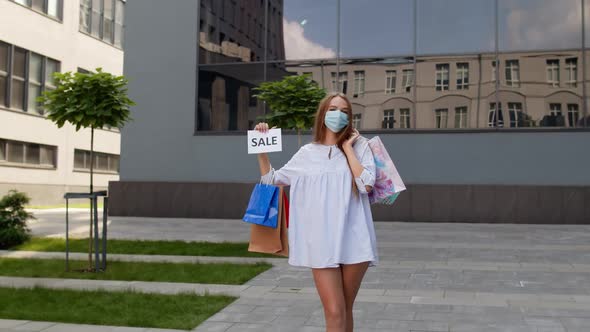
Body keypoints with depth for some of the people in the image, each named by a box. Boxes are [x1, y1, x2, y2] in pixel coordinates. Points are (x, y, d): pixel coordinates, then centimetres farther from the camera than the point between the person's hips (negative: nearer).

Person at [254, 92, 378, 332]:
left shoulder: (360, 146, 6)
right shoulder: (307, 153, 9)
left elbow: (367, 185, -10)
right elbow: (271, 180, 17)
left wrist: (347, 148, -4)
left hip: (354, 240, 0)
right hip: (322, 243, 0)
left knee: (346, 310, 12)